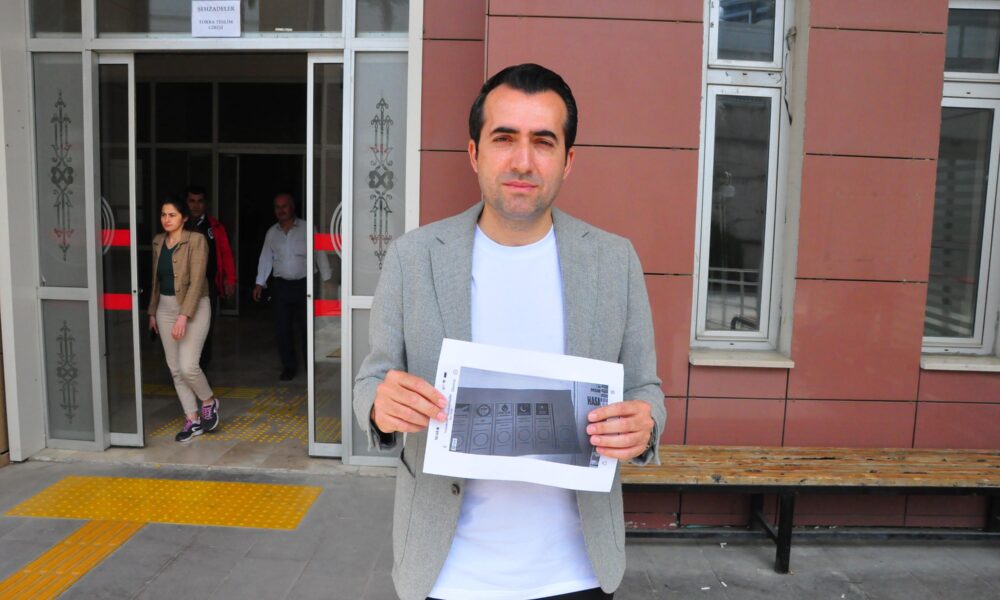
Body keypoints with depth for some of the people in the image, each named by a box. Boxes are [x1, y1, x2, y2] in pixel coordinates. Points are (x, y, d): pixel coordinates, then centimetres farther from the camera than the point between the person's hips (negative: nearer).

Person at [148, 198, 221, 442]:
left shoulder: (196, 240, -12)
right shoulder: (158, 241, 9)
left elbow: (197, 281, -18)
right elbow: (156, 280, 17)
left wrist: (184, 316, -24)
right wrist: (153, 312, 18)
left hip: (193, 307, -7)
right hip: (165, 308, 7)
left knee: (188, 366, -14)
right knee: (175, 369, 7)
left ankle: (209, 402, 16)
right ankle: (193, 420, 17)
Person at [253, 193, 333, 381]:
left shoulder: (307, 228, 0)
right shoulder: (272, 233, 10)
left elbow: (319, 254, -1)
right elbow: (265, 259, 13)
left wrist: (327, 279, -5)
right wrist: (259, 283, 7)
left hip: (303, 284, -3)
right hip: (280, 286, 3)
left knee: (306, 327, -1)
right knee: (282, 328, 4)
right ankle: (288, 367, 15)